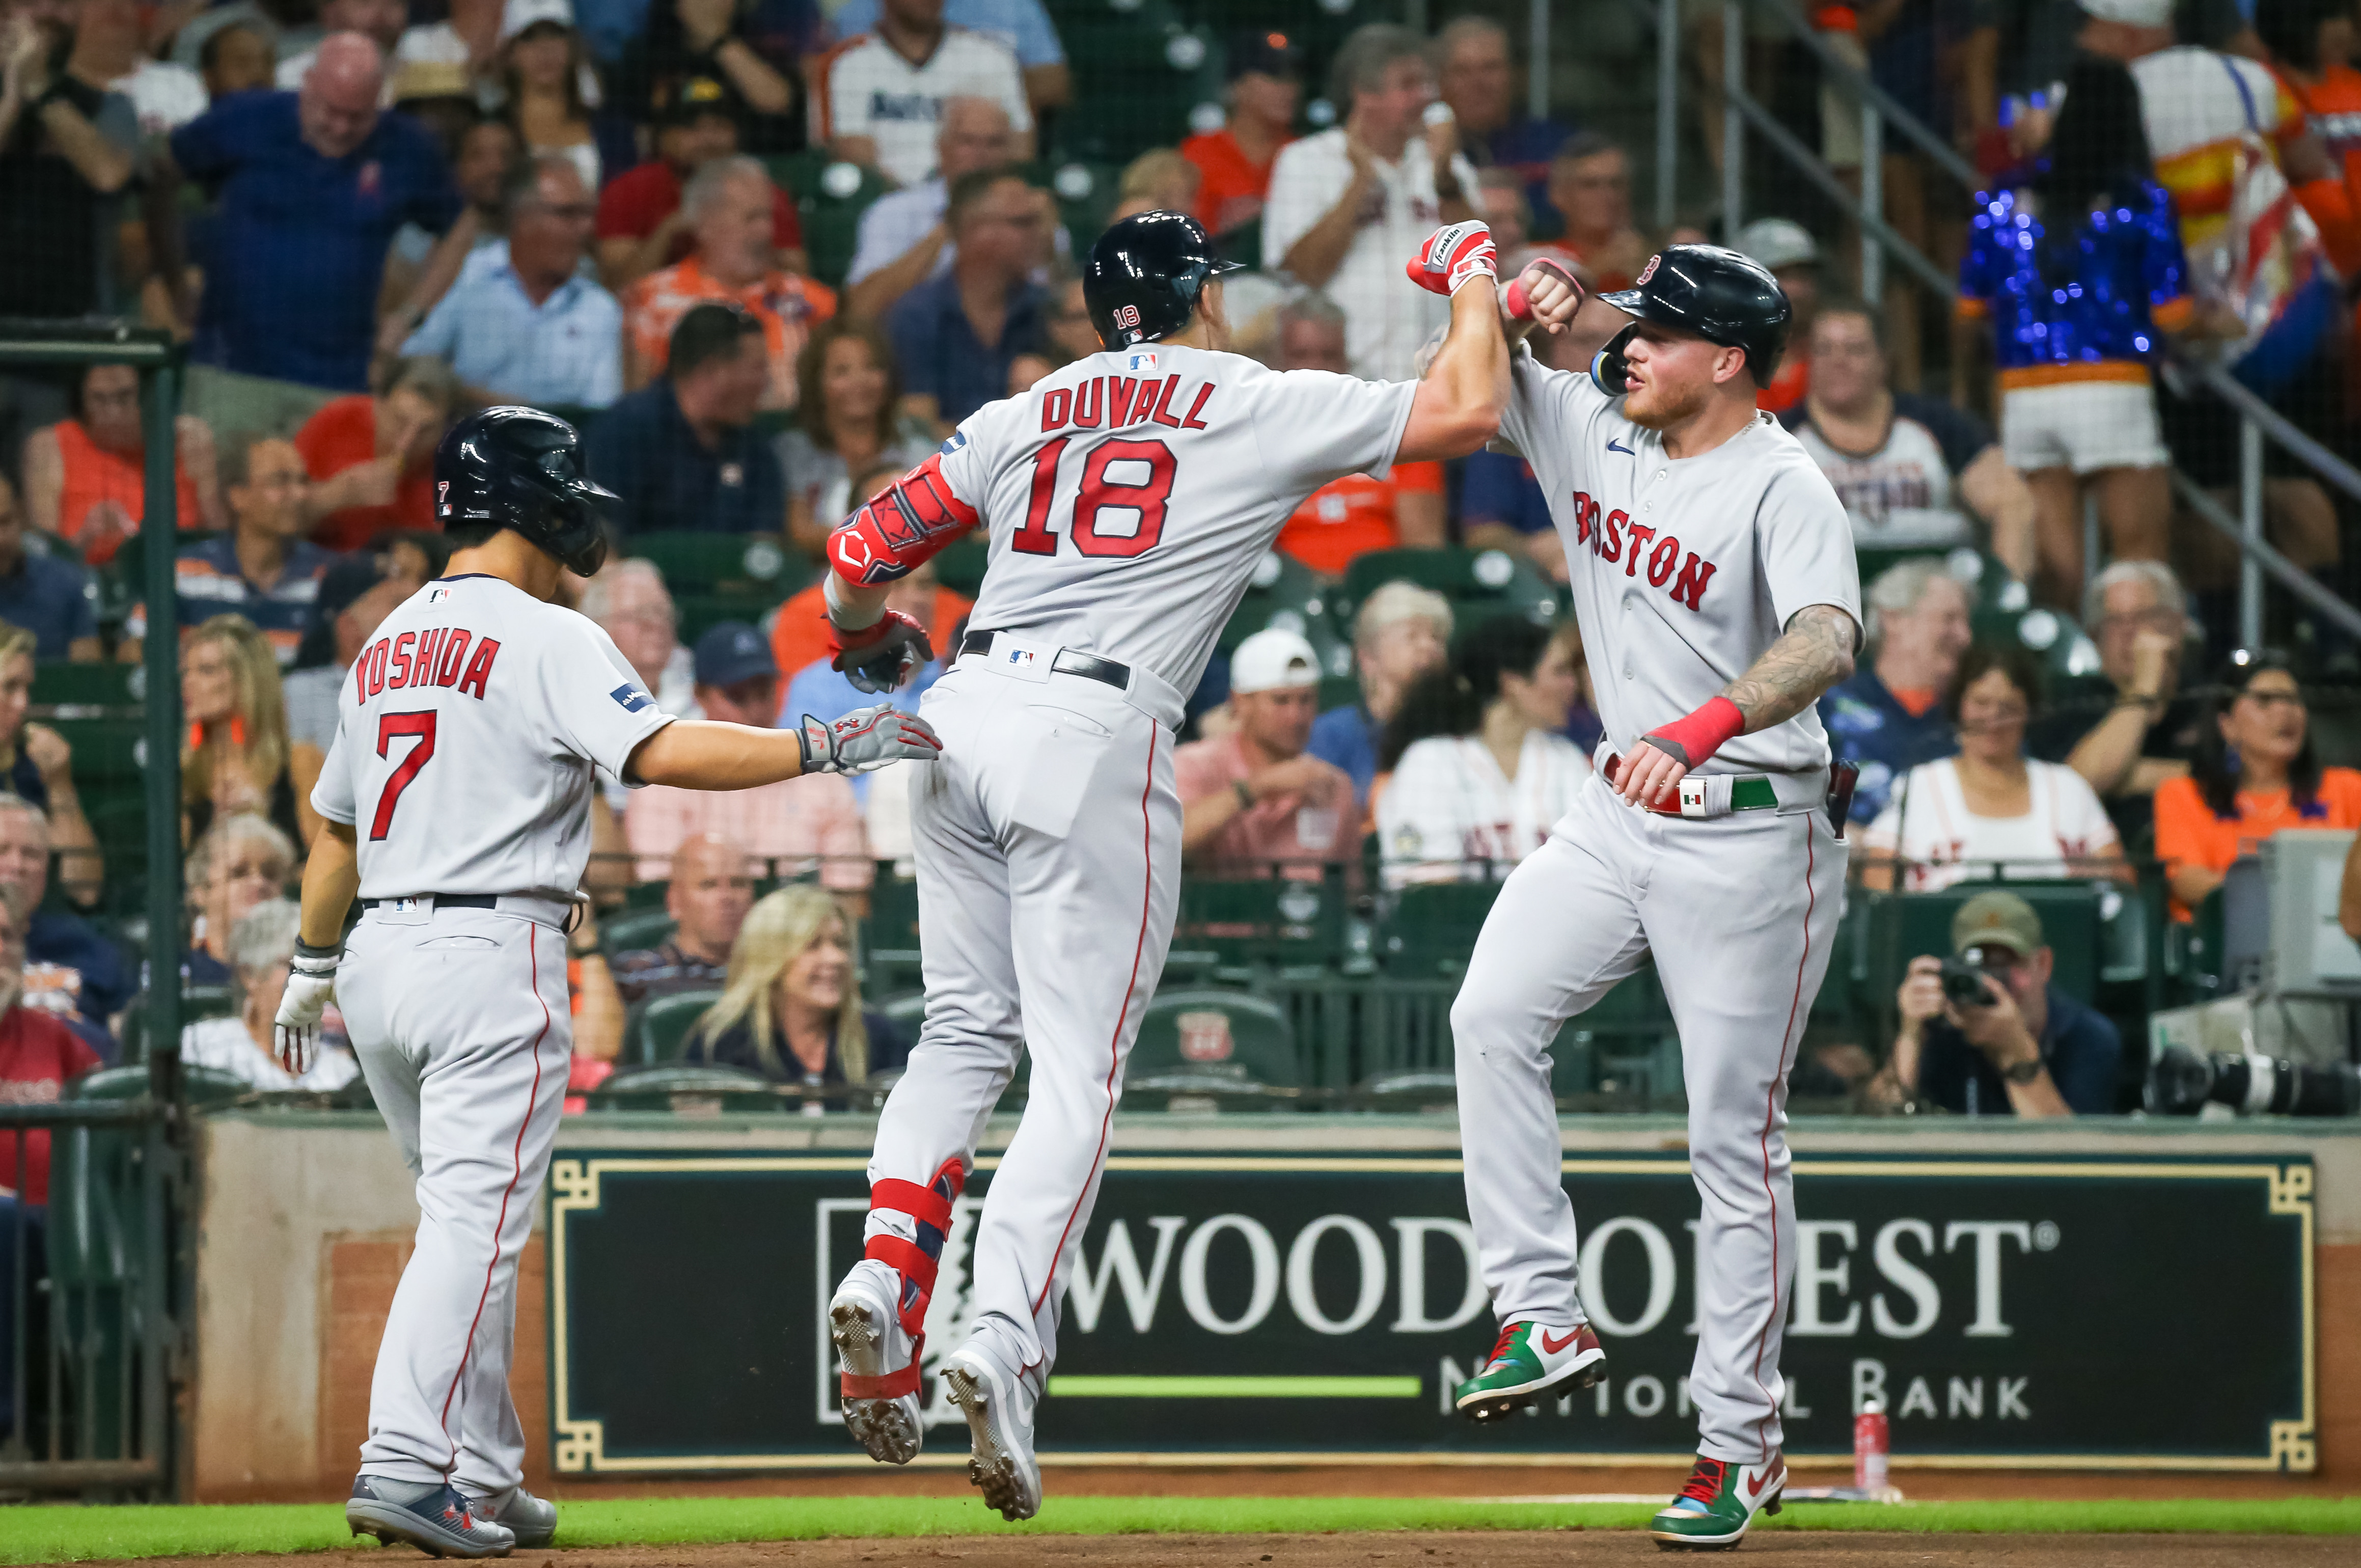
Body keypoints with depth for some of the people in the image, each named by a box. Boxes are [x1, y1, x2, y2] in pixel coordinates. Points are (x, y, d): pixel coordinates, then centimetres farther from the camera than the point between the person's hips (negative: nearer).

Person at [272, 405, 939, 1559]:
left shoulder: (387, 647, 16)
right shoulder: (546, 640, -8)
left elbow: (336, 823, 25)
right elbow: (662, 753, -22)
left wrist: (310, 969, 36)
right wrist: (821, 747, -20)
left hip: (380, 956, 8)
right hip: (491, 953, -8)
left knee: (468, 1216, 16)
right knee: (476, 1217, -11)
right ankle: (408, 1466, -20)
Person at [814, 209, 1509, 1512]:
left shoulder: (1021, 417, 17)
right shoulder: (1263, 408, 5)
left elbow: (863, 551, 15)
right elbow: (1467, 412, 4)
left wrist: (871, 646, 37)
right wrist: (1473, 270, 23)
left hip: (963, 712, 5)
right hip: (1094, 734, -5)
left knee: (968, 1026, 19)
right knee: (1078, 1072, -4)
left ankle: (886, 1276, -1)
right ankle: (1002, 1341, -21)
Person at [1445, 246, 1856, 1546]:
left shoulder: (1781, 486, -18)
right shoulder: (1590, 431, 3)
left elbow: (1828, 639, -35)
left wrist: (1706, 725, -52)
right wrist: (1517, 299, -12)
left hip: (1748, 839, -7)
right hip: (1620, 811, 7)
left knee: (1734, 1136, -2)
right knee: (1493, 1013, -14)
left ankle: (1738, 1441, 5)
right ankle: (1543, 1323, -9)